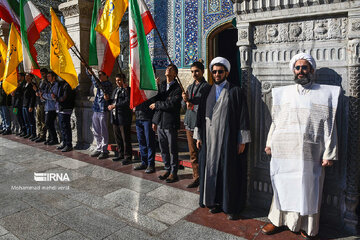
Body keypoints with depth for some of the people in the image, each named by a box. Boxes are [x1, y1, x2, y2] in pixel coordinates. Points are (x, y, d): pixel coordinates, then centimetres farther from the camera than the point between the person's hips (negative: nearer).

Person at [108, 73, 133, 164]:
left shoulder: (128, 90, -6)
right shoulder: (116, 90, 20)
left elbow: (127, 102, -18)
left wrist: (115, 106, -21)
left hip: (124, 118, -8)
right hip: (115, 117, 8)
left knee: (126, 139, -3)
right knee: (118, 138, 15)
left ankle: (127, 157, 5)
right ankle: (121, 154, 27)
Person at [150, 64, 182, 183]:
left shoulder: (177, 88, -6)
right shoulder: (161, 85, 14)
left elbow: (172, 104, -18)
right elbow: (156, 100, 16)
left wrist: (156, 105, -7)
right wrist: (154, 120, 14)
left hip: (170, 123, -6)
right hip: (160, 122, 6)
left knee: (173, 149, 2)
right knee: (163, 149, 13)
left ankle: (173, 172, 14)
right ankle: (167, 169, 27)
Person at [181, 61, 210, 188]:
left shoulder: (207, 87, -5)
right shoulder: (190, 87, 17)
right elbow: (184, 106, 16)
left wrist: (194, 106, -8)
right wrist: (185, 99, -5)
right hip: (189, 124, 7)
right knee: (193, 153, 10)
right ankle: (196, 177, 20)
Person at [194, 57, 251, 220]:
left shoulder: (235, 91, -2)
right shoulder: (207, 92, 10)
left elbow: (243, 116, -5)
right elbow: (201, 115, 13)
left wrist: (242, 140, -9)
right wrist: (199, 136, 8)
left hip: (229, 139, -4)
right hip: (210, 140, 4)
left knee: (230, 172, 2)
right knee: (211, 169, 9)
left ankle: (231, 207, 16)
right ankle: (215, 202, 25)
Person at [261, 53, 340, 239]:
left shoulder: (325, 93, 4)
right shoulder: (283, 93, 11)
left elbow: (328, 125, -1)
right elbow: (275, 121, 14)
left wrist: (328, 154, -5)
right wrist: (270, 143, 10)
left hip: (309, 153, -2)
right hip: (283, 152, 2)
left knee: (307, 187, 5)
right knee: (282, 185, 10)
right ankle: (278, 219, 25)